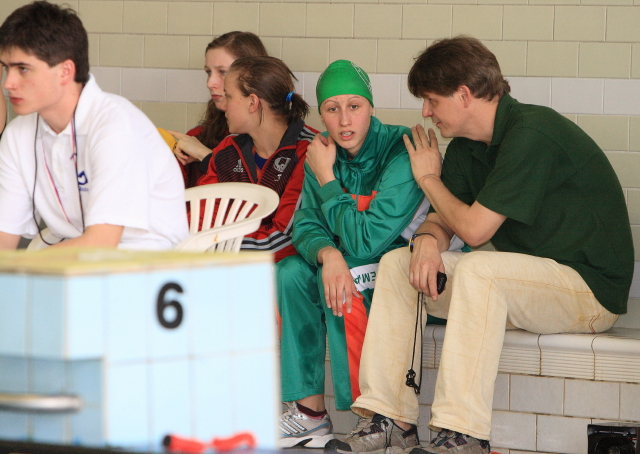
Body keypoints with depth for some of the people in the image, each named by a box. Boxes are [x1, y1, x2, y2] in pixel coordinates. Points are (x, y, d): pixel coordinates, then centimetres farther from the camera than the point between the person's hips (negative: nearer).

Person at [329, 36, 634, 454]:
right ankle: (390, 419, -9)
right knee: (396, 262, -2)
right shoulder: (467, 146, 9)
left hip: (591, 287, -9)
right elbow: (444, 220, 12)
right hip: (526, 280, 9)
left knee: (478, 270, -36)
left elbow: (474, 229, -21)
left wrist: (429, 177, -3)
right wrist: (428, 241, -13)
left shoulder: (531, 134, -20)